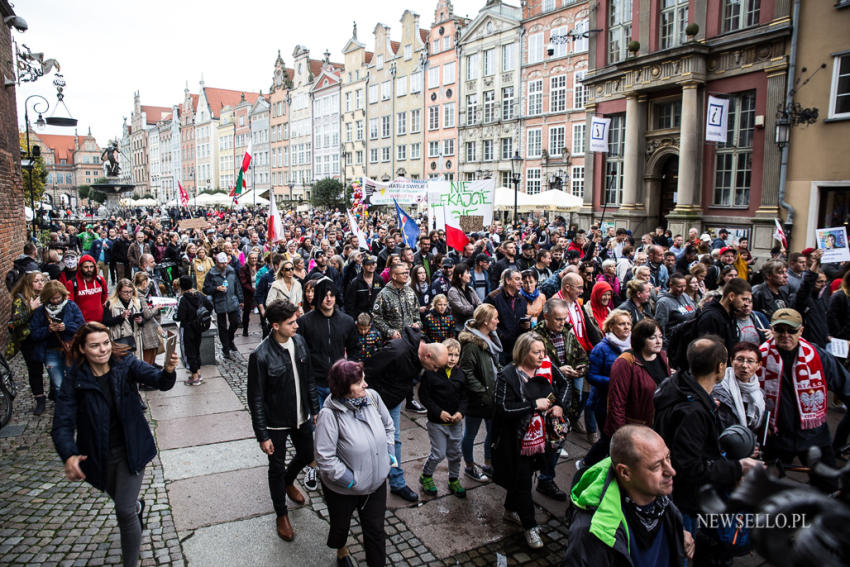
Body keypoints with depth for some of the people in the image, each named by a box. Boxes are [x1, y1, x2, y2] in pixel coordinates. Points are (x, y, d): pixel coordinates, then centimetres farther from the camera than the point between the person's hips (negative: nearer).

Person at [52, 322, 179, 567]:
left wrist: (167, 372, -52)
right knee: (121, 500, 24)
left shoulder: (125, 364, -14)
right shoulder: (75, 379, -14)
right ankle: (137, 507, 62)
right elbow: (62, 424, -18)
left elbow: (159, 381, -28)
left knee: (124, 510, -8)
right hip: (98, 454, 2)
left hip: (130, 448, -2)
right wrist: (69, 455, -35)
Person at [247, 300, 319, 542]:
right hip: (276, 423, -6)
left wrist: (315, 409, 10)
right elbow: (256, 399, -18)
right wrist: (262, 435, -15)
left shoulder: (299, 342, -7)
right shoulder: (261, 356, -25)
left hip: (301, 417, 6)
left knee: (306, 454, 24)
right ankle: (281, 514, 35)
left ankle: (288, 482, 56)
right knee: (277, 468, 12)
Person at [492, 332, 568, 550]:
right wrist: (535, 404, -24)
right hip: (517, 441, -6)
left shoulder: (547, 369, -3)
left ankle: (511, 509, 45)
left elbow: (563, 385, 15)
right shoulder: (507, 376, -20)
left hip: (540, 438, 6)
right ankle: (529, 526, 21)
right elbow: (505, 409, -25)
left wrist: (559, 405, -3)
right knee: (522, 482, 5)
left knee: (523, 475, 22)